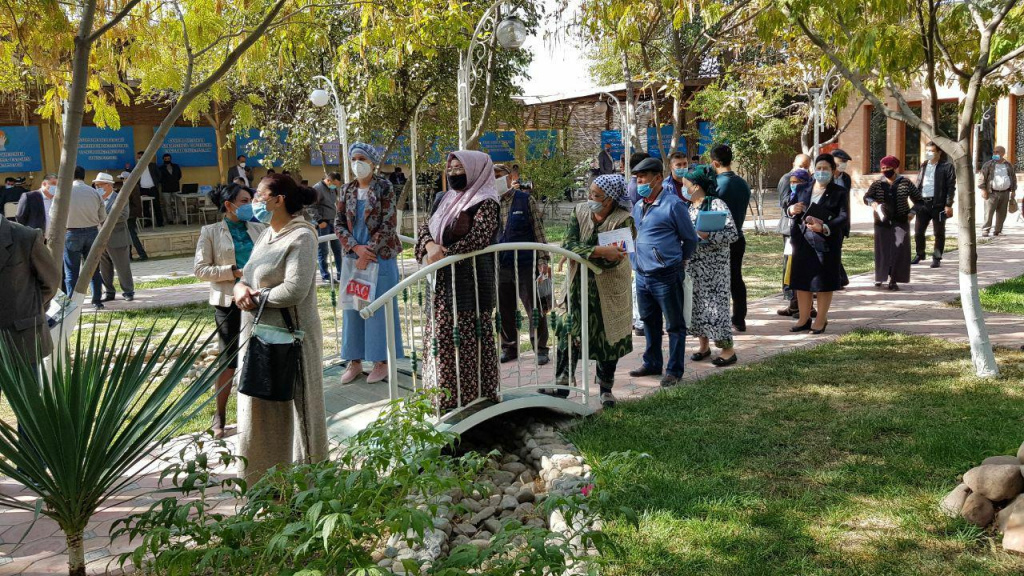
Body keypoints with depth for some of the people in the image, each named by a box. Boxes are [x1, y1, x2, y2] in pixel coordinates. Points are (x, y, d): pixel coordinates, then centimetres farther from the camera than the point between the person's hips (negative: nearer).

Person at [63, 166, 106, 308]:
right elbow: (103, 216, 5)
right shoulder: (94, 192, 1)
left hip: (72, 233, -3)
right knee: (94, 269, 13)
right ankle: (97, 301, 17)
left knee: (71, 271, 3)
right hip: (92, 232, 3)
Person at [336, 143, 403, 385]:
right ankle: (355, 361, 16)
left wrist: (369, 252, -16)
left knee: (379, 307, 1)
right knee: (353, 307, 7)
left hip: (380, 256, -5)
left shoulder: (384, 188, -6)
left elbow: (388, 224, -11)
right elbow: (339, 223, 5)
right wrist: (356, 247, -11)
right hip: (353, 255, 5)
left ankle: (382, 360, 11)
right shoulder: (347, 190, 8)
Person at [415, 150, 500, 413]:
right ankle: (444, 397, 18)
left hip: (470, 280, -8)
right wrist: (430, 245, -11)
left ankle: (476, 398, 4)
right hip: (442, 282, 8)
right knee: (441, 339, 10)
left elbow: (477, 238, -20)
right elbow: (425, 227, 11)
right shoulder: (444, 200, 17)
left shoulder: (486, 203, -7)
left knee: (469, 342, -5)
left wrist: (444, 254, -18)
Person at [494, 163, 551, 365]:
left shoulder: (526, 200, 0)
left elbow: (539, 231, -1)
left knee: (535, 310, 2)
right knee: (504, 311, 10)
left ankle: (541, 349, 13)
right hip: (500, 267, 3)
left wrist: (543, 259, -7)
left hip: (525, 265, -3)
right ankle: (509, 347, 25)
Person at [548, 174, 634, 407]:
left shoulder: (623, 220, -13)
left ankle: (606, 388, 23)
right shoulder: (580, 211, -2)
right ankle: (562, 385, 11)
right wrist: (599, 251, -29)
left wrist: (580, 251, -22)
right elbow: (568, 244, -15)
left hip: (609, 290, -3)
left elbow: (613, 259, -22)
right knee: (569, 334, 1)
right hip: (580, 286, 3)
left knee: (608, 338, 8)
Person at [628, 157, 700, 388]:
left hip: (666, 277, -7)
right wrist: (635, 260, 16)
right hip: (642, 276, 7)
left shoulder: (673, 204, -9)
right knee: (649, 322, 18)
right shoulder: (637, 206, 11)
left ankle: (674, 370, 10)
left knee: (674, 325, 3)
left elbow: (690, 239, -1)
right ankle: (652, 363, 31)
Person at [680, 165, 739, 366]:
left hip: (713, 266, -7)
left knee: (715, 304, -5)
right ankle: (704, 345, 22)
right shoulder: (688, 207, 10)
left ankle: (728, 349, 4)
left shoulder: (716, 204, -11)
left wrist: (707, 235, -26)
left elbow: (733, 234, -17)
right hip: (692, 265, 7)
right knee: (695, 304, 9)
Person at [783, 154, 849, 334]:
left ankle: (821, 320, 15)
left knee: (823, 283, 3)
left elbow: (844, 218, -12)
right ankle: (804, 319, 20)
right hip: (803, 241, 4)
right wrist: (791, 209, -8)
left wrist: (824, 227, -28)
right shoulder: (802, 189, 11)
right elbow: (788, 206, 18)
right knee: (802, 280, 8)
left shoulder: (840, 193, -2)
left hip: (826, 243, -4)